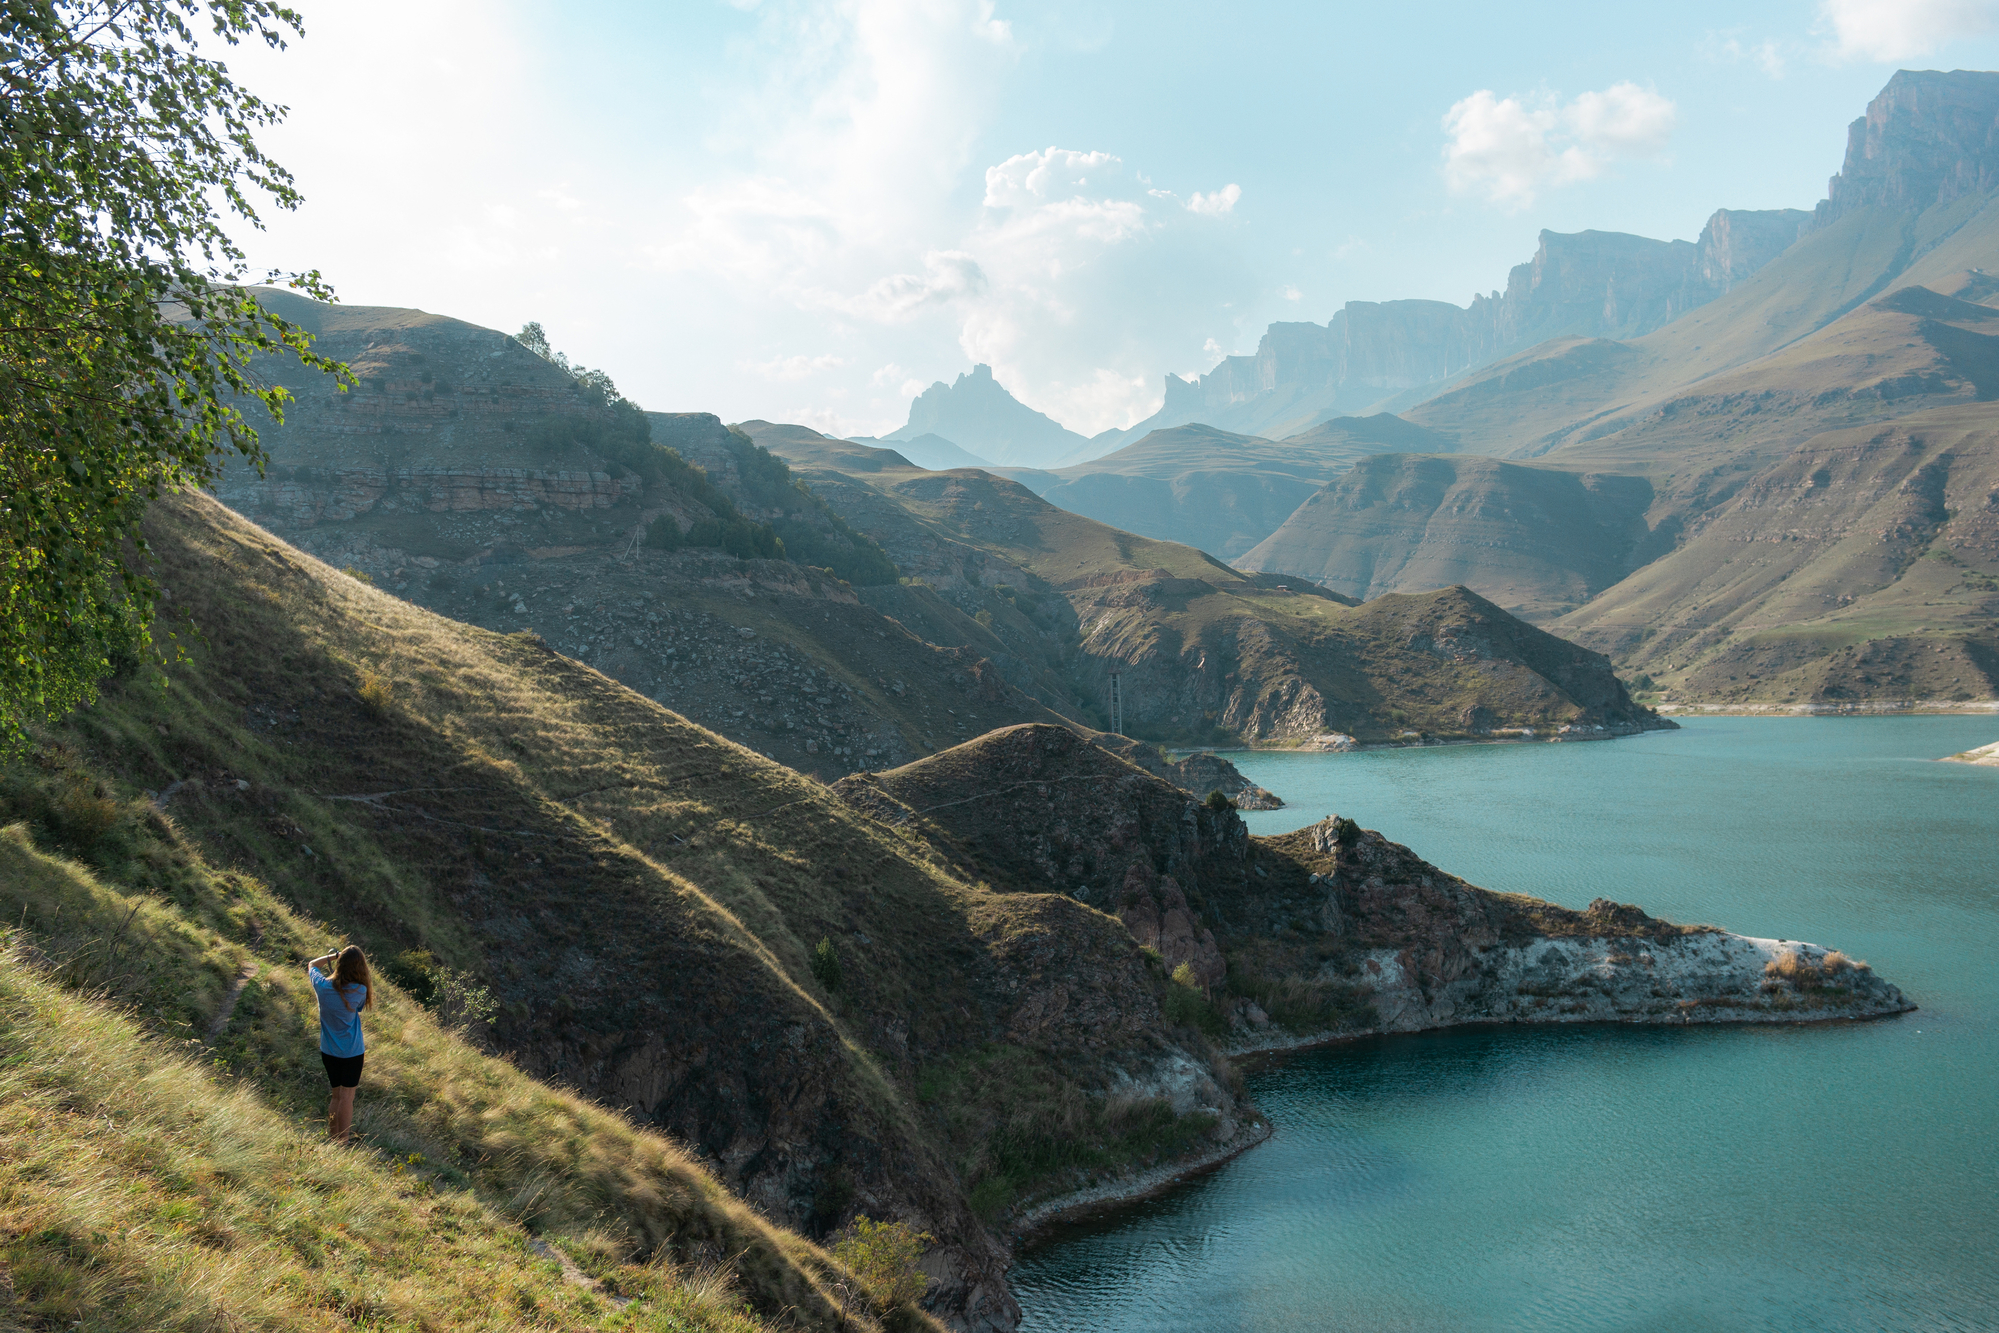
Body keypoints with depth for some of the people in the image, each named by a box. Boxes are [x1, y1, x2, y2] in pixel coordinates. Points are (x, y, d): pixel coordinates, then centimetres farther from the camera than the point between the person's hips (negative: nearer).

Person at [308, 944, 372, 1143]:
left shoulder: (323, 985, -12)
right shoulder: (360, 990, -20)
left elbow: (311, 965, 8)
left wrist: (334, 955, 5)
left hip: (328, 1050, 4)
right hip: (352, 1051, -4)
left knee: (336, 1095, 18)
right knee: (347, 1096, 4)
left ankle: (332, 1137, 25)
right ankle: (343, 1141, 8)